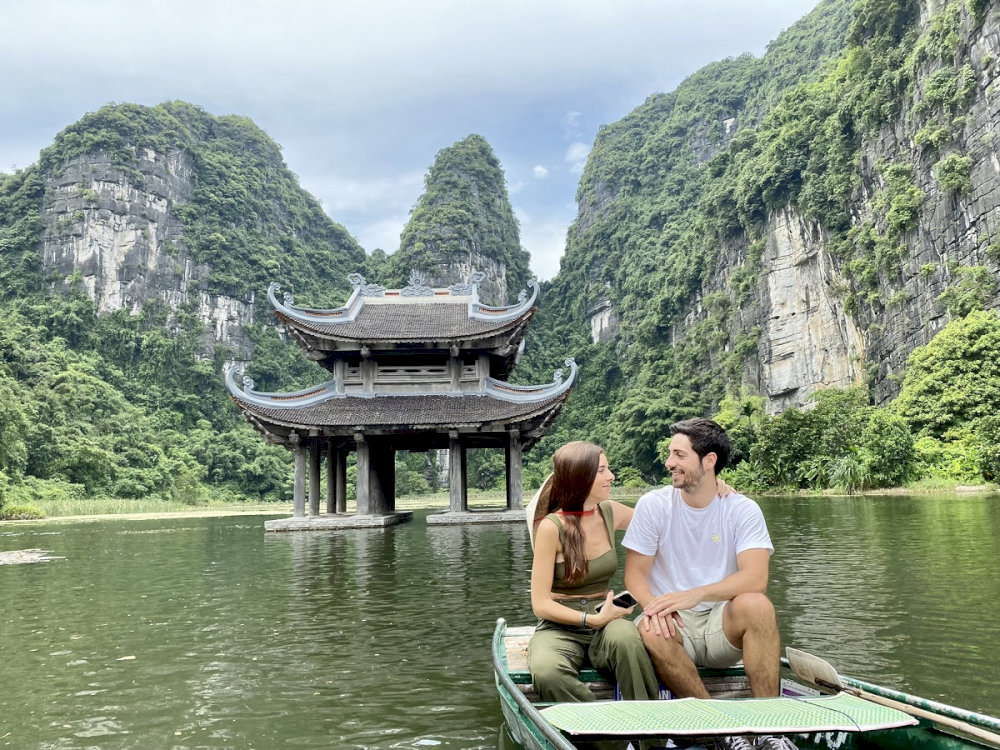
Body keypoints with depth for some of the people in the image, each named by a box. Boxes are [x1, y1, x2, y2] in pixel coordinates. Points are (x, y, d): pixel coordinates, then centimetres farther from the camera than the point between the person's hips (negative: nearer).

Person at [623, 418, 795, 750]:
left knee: (756, 605, -31)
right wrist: (653, 605, -26)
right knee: (652, 632, -34)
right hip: (674, 624, 0)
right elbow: (634, 573, -3)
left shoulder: (743, 509, -4)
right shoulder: (653, 505, -2)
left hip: (723, 625, 0)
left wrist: (695, 594, -33)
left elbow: (755, 579, -18)